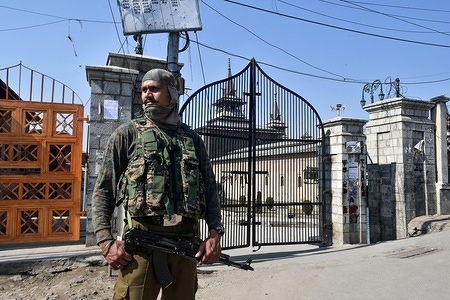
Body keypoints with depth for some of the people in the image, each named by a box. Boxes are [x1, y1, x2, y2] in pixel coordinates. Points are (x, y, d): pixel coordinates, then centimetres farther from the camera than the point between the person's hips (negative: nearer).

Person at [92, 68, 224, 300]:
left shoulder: (193, 139, 14)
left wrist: (215, 233, 1)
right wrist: (106, 241, -9)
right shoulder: (127, 134, 6)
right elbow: (103, 190, 3)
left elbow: (210, 189, 13)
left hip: (187, 242, 3)